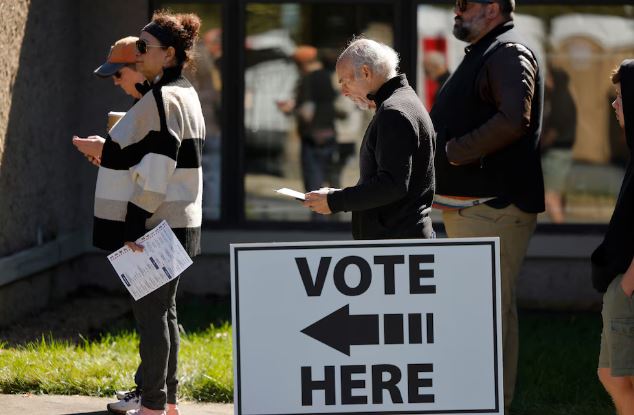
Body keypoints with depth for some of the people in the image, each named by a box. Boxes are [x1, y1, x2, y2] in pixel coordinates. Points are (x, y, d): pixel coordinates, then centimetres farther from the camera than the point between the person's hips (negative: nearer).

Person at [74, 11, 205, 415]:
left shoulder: (163, 98, -17)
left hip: (156, 225, -10)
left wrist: (134, 223, -21)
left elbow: (156, 170, -22)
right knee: (164, 310, 15)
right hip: (179, 222, 10)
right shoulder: (185, 94, 14)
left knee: (150, 313, -5)